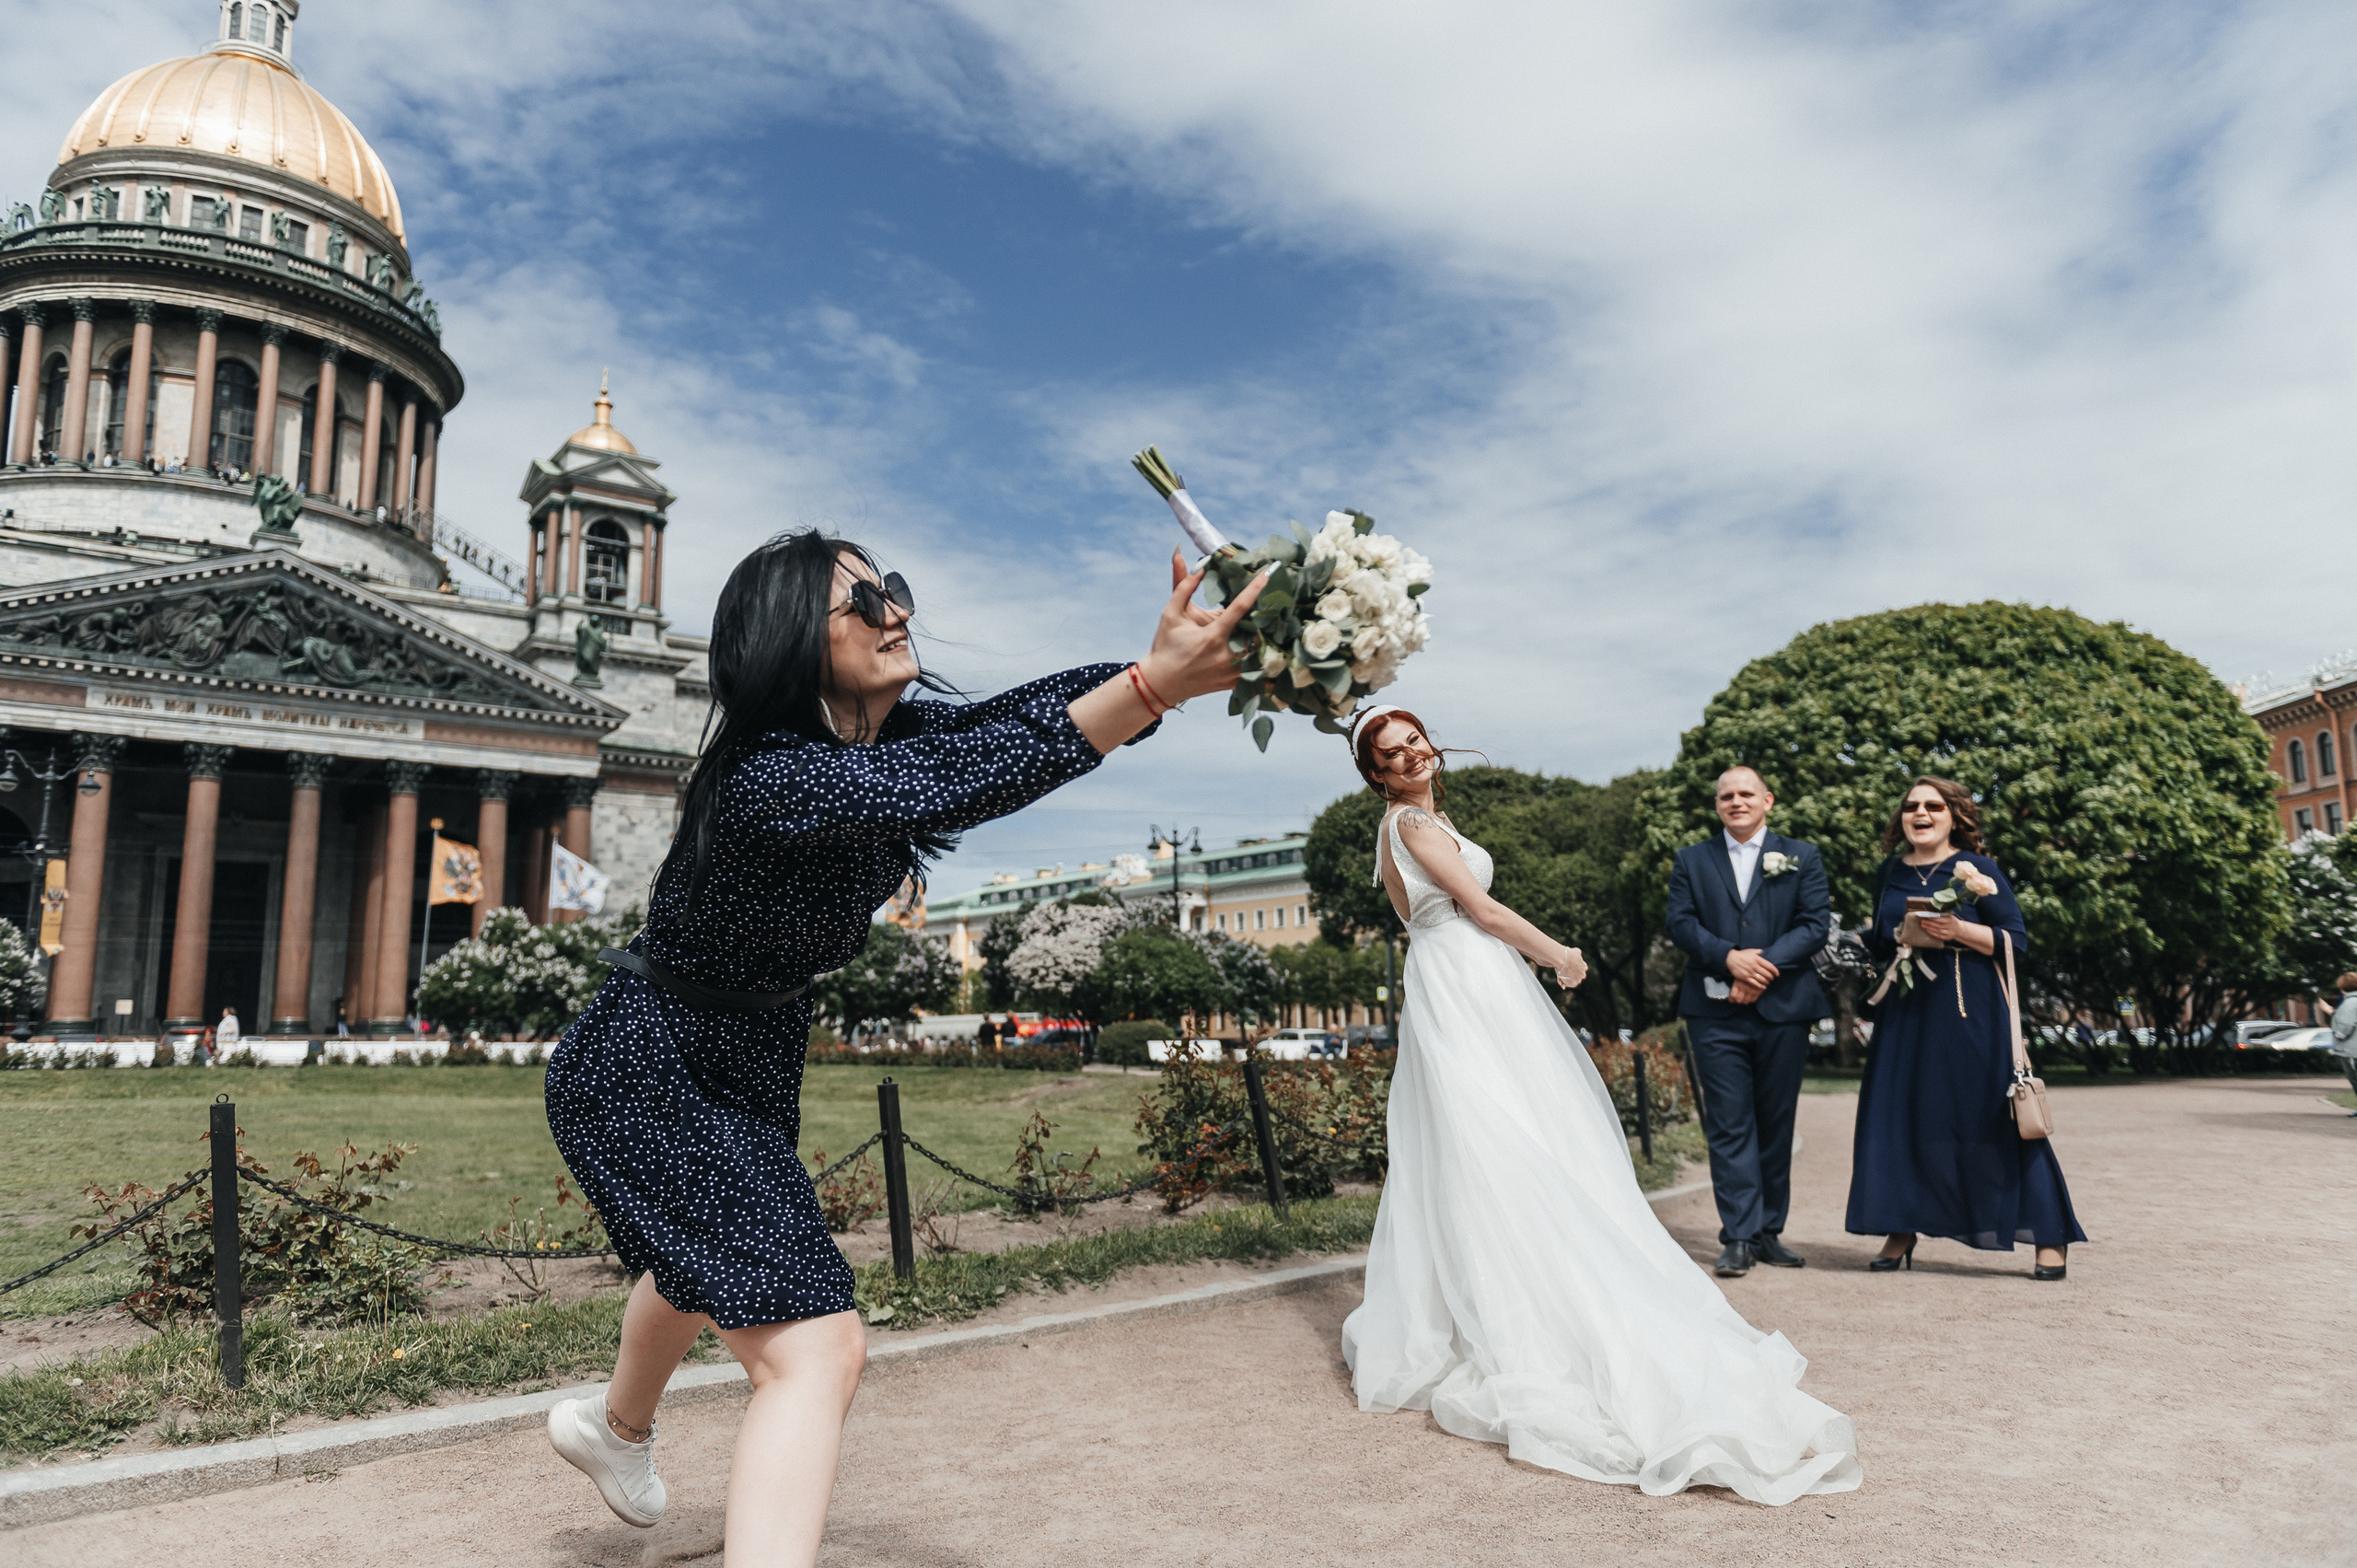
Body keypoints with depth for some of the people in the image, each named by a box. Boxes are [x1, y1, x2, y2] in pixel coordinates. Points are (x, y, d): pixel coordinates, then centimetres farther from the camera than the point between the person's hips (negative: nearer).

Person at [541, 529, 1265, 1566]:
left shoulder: (893, 736, -8)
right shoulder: (766, 777, -34)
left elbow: (1016, 716, -24)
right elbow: (957, 792, -50)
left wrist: (1185, 654, -40)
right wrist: (1153, 683, -57)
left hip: (748, 1062, 10)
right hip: (646, 1079, -10)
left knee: (707, 1262, 34)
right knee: (814, 1352, -20)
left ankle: (614, 1426, 65)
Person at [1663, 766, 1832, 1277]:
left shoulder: (1802, 857, 10)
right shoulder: (1691, 860, 11)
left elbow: (1816, 923, -1)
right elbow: (1679, 922, 0)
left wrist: (1765, 966, -14)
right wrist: (1729, 958, -17)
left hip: (1783, 1008, 1)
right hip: (1715, 1011, -1)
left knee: (1776, 1124, 8)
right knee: (1729, 1126, -3)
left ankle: (1770, 1231, 19)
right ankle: (1740, 1238, 0)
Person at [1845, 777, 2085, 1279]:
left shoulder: (1976, 870, -1)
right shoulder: (1890, 874, 12)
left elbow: (2016, 940, -4)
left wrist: (1959, 930, -18)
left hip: (1970, 1012, -4)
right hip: (1906, 1013, 4)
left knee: (1990, 1117, -3)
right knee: (1898, 1116, 2)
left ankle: (2049, 1237, 10)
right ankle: (1900, 1233, 13)